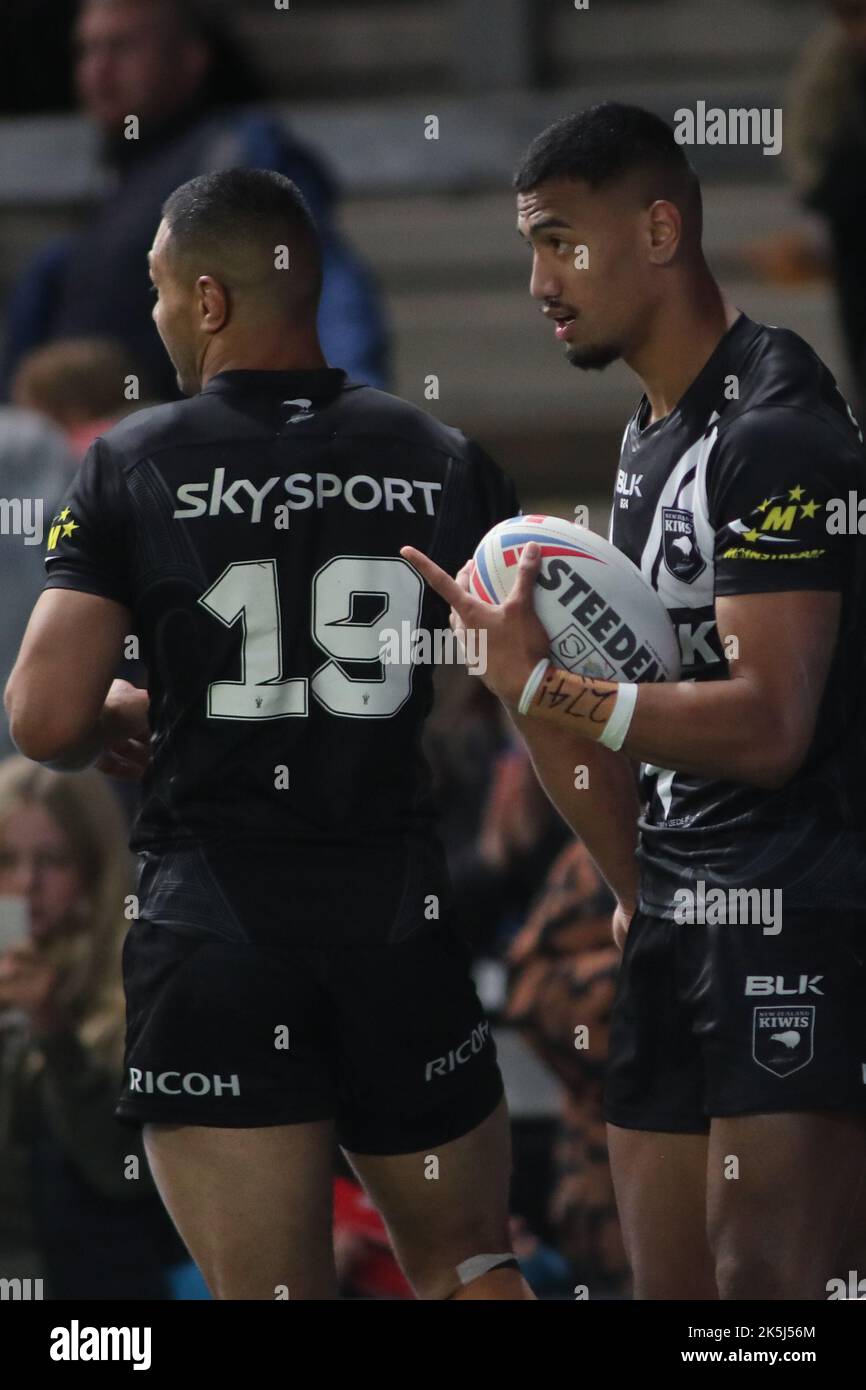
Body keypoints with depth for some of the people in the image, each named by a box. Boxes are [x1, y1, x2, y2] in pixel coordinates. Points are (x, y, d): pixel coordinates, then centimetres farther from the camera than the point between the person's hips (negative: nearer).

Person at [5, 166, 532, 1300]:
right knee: (470, 1272, 15)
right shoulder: (446, 463, 4)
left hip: (211, 919, -2)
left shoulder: (134, 466, -4)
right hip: (401, 905, 2)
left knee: (267, 1296, 1)